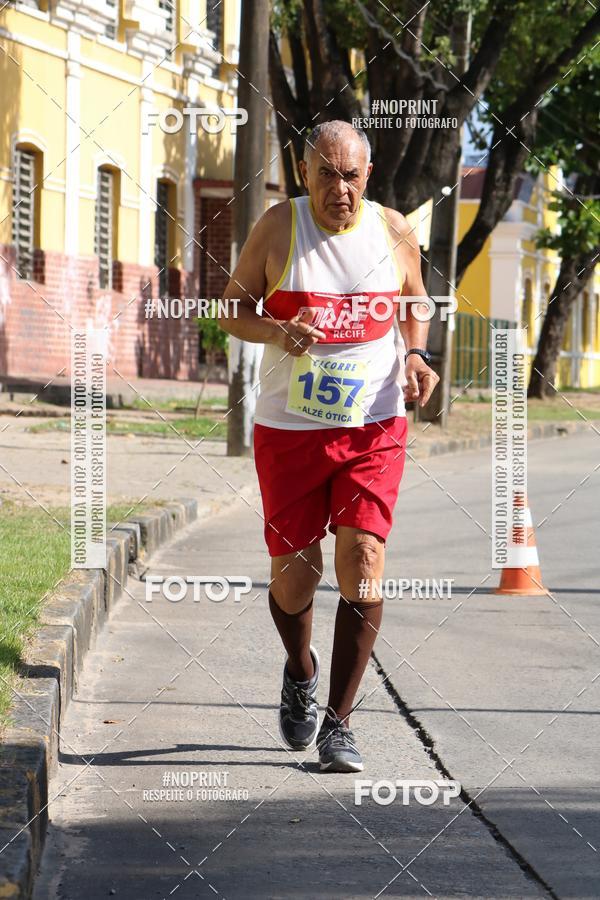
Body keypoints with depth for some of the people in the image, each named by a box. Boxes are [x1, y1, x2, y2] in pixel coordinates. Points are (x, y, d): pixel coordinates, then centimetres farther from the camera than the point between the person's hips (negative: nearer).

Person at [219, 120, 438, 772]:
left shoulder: (393, 231, 0)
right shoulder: (278, 227, -4)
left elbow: (415, 302, 17)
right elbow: (233, 307, 3)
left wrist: (415, 357, -3)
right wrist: (276, 331, -18)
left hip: (374, 428, 0)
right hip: (289, 428, 0)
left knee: (363, 564, -13)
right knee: (294, 574, 3)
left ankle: (338, 722, -3)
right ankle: (300, 670, 37)